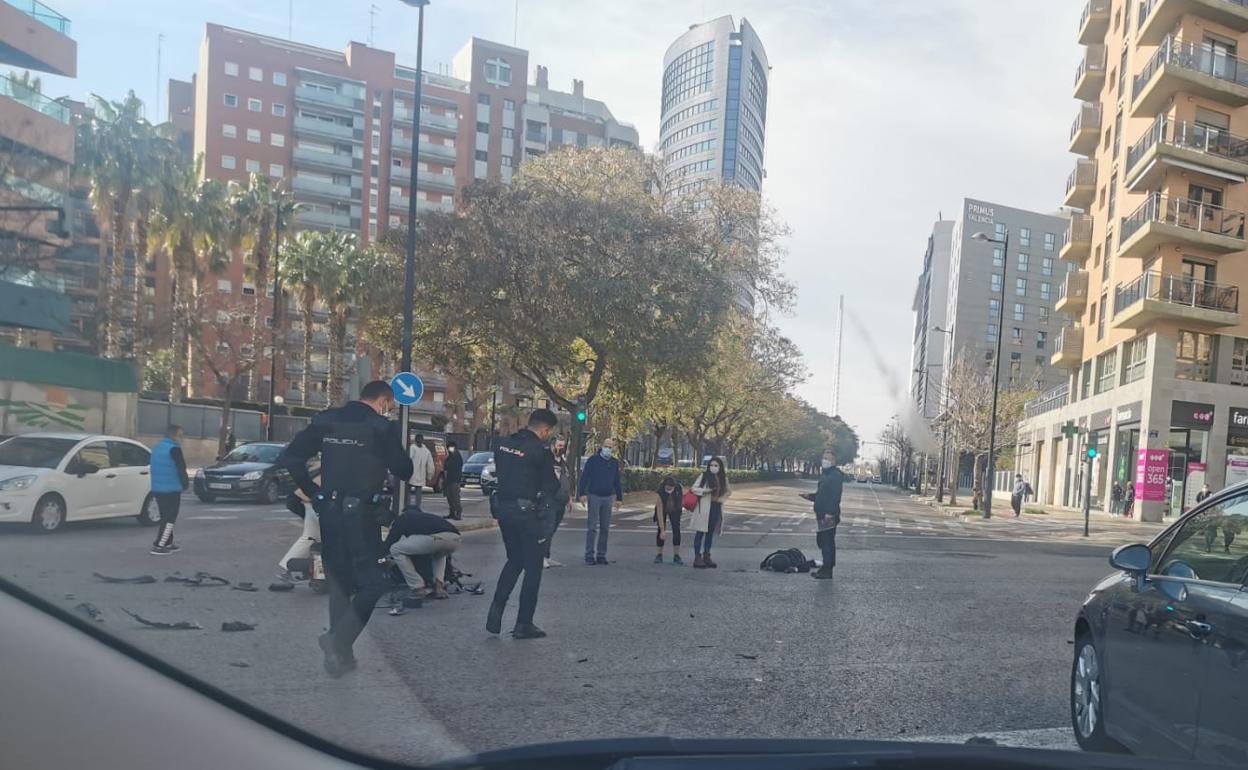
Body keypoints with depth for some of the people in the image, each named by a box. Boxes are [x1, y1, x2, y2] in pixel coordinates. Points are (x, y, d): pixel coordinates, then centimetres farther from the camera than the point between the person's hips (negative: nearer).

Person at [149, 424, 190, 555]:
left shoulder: (157, 447, 14)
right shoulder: (174, 449, -14)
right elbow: (181, 469, -15)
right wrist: (185, 484, 0)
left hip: (157, 488, 9)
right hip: (171, 489, -9)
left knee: (165, 517, 18)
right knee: (169, 519, -3)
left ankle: (168, 543, 24)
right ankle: (158, 546, -7)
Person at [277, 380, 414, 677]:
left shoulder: (326, 420, 6)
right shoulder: (382, 427, -9)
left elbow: (289, 457, 2)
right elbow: (403, 471, -5)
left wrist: (313, 492, 8)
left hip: (329, 511, 6)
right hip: (362, 514, -6)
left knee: (339, 583, 16)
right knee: (371, 584, 3)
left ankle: (341, 653, 21)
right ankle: (339, 639, -14)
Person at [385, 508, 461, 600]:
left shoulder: (403, 518, 29)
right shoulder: (426, 516, 43)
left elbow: (389, 544, 27)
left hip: (435, 538, -6)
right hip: (455, 539, 6)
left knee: (395, 550, 16)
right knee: (439, 553, 42)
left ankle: (418, 589, 13)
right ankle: (439, 586, 21)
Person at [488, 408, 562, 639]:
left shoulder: (504, 444, 5)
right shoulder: (540, 452, -16)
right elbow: (551, 486, -8)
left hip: (503, 507, 7)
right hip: (528, 513, -7)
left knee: (514, 561, 22)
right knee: (533, 568, 6)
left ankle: (496, 610, 10)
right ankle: (523, 624, 10)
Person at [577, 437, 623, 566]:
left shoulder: (615, 463, 10)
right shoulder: (593, 460, -3)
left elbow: (617, 481, 17)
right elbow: (584, 477, -5)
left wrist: (619, 498, 16)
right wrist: (582, 493, -13)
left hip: (608, 498, 4)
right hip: (594, 496, -4)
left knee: (605, 528, 6)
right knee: (592, 527, -5)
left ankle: (601, 555, 13)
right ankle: (589, 555, -2)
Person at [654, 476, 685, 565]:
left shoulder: (679, 488, -32)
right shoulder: (660, 493, -38)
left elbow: (683, 496, -5)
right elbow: (660, 513, -36)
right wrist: (662, 530, -36)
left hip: (675, 510, 2)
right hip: (662, 510, -2)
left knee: (676, 530, -10)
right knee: (660, 531, -7)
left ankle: (676, 556, -7)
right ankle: (659, 555, 6)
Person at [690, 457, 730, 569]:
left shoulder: (723, 478, 6)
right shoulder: (704, 476, -5)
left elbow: (728, 491, 17)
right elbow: (693, 488, -4)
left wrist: (722, 498, -2)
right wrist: (704, 490, -20)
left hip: (716, 508, 4)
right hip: (704, 508, -4)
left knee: (710, 533, 12)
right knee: (700, 532, -3)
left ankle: (706, 557, 22)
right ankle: (697, 558, 0)